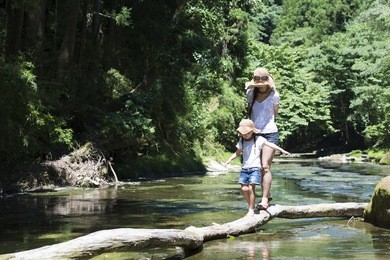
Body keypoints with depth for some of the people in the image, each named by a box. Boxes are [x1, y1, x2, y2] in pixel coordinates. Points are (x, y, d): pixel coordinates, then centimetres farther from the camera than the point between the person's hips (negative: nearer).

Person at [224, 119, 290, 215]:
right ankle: (250, 206, 14)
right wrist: (229, 160, 10)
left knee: (251, 188, -13)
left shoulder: (258, 140, 0)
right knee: (244, 188, -6)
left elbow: (270, 144, -2)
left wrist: (281, 150, -8)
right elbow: (237, 153, 22)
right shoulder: (241, 142, 11)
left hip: (255, 168, -4)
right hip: (245, 168, 4)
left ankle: (251, 209, -2)